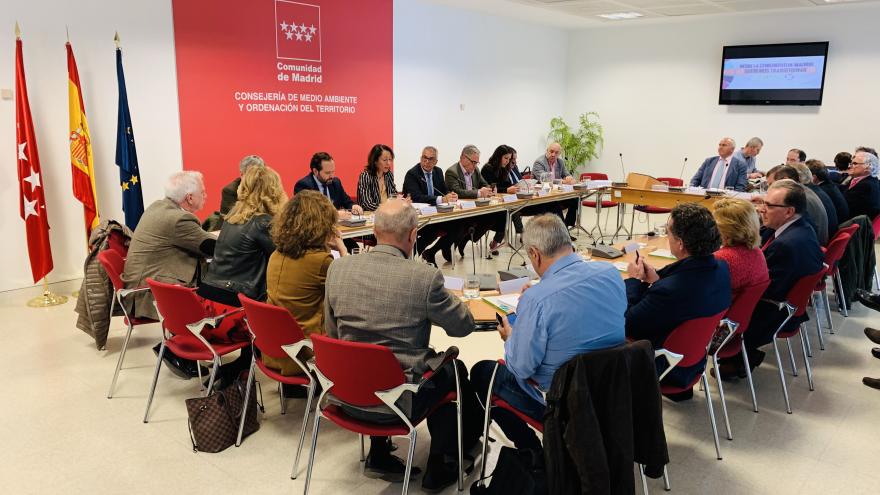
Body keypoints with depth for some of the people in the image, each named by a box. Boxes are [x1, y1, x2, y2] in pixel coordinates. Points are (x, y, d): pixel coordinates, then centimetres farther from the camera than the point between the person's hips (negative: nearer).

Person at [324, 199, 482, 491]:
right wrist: (445, 299, 15)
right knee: (454, 369, 24)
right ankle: (440, 468, 31)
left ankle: (379, 455, 33)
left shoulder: (337, 268, -6)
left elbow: (332, 333, 6)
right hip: (399, 399, -4)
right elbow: (464, 326, -3)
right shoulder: (426, 277, -18)